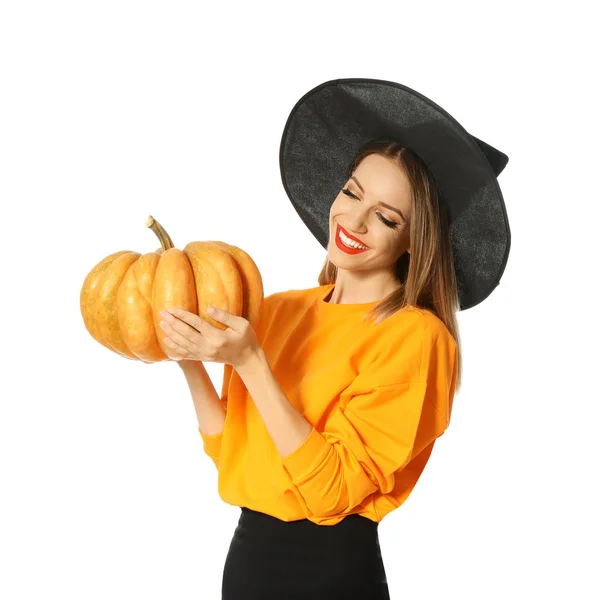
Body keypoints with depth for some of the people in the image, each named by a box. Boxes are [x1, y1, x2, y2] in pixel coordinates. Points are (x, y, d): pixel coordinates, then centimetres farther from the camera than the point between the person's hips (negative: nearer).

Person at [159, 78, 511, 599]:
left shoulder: (414, 336, -15)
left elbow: (331, 489, -20)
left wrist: (248, 362, -23)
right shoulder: (281, 310, 1)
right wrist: (191, 362, -8)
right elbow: (233, 452, 4)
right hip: (247, 548, 5)